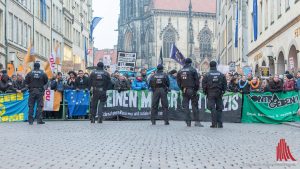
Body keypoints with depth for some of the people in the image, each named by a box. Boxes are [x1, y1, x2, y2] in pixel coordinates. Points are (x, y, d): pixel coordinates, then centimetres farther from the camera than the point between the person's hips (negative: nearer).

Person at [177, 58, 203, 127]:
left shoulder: (180, 71, 8)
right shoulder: (193, 70, -5)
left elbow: (178, 82, 11)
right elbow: (197, 81, -6)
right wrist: (196, 89, 5)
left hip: (184, 91, 4)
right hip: (192, 90, -4)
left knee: (185, 106, 6)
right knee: (195, 106, -1)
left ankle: (188, 122, 4)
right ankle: (197, 121, -6)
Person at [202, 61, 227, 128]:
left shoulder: (207, 75, -4)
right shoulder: (221, 75, 4)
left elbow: (204, 85, -4)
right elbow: (225, 84, 6)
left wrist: (205, 92, 7)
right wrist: (223, 91, 15)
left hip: (210, 93, -2)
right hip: (219, 93, 2)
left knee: (212, 108, -2)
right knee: (219, 108, 8)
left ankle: (214, 124, -7)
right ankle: (220, 124, 6)